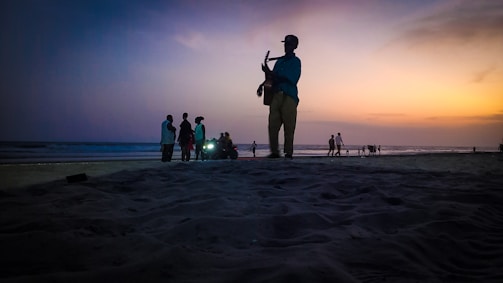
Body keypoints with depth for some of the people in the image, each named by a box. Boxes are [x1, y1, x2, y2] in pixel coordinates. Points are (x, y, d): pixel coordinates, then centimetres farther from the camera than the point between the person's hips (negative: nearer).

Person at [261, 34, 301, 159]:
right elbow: (272, 78, 20)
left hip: (289, 96, -5)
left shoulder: (296, 61, 8)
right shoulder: (279, 61, 24)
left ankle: (288, 152, -6)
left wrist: (272, 74, -8)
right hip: (276, 95, 5)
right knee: (273, 124, -6)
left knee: (289, 126, -8)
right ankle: (274, 151, -3)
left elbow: (291, 79, -7)